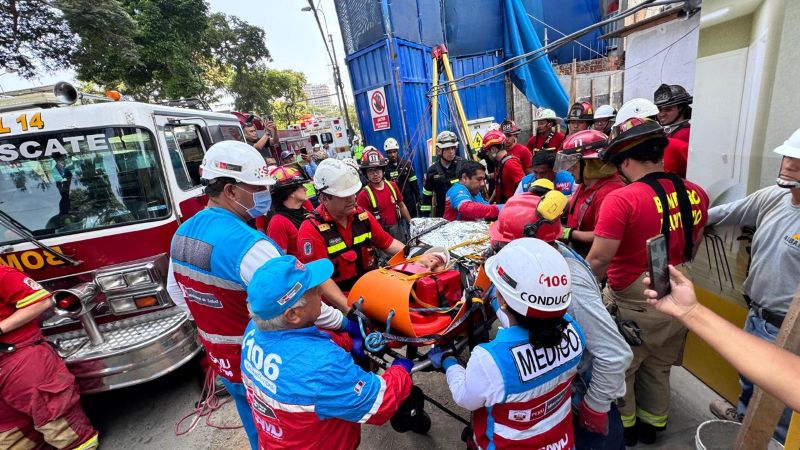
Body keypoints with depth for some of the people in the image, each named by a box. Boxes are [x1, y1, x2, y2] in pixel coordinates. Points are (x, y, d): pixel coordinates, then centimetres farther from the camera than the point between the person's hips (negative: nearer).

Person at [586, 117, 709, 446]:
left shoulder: (621, 200, -24)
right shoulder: (696, 194, -1)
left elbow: (599, 260, -25)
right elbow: (692, 248, 11)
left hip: (633, 303, -7)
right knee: (658, 367, 26)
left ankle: (622, 426, 38)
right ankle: (653, 424, 47)